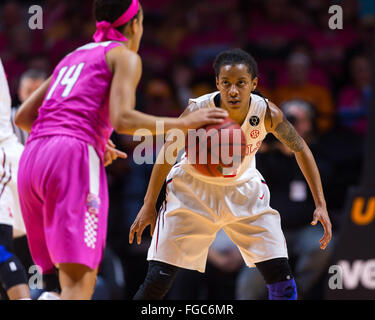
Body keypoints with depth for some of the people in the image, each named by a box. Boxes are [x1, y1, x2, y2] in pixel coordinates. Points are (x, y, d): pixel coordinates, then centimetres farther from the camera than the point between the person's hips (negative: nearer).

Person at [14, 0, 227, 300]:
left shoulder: (73, 57, 28)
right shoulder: (125, 56, 7)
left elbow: (22, 117, 28)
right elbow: (122, 119, -10)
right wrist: (185, 123, -5)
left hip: (32, 158, 8)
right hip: (74, 160, -7)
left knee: (77, 277, 14)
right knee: (78, 280, -14)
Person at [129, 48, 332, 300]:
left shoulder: (268, 114, -22)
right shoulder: (199, 111, -27)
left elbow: (301, 150, -3)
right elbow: (168, 152, -9)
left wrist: (321, 205, -7)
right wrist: (149, 206, -5)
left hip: (244, 190, 2)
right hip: (194, 188, -2)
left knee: (279, 272, -10)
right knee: (159, 278, -11)